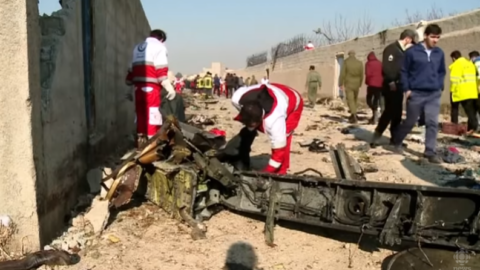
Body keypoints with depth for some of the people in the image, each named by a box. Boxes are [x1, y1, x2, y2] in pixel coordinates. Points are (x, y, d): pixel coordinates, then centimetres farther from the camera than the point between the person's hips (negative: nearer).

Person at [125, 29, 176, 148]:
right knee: (153, 114, -7)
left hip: (138, 86, 7)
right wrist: (169, 87, -15)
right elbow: (161, 70, -12)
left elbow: (132, 69, 24)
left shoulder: (137, 47, 21)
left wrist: (129, 82, 34)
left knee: (141, 114, 13)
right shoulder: (159, 47, -1)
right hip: (151, 87, -7)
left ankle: (141, 141, 19)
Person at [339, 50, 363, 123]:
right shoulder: (360, 63, 2)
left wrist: (341, 84, -4)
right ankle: (352, 115, 26)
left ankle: (354, 117, -19)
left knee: (350, 100, -6)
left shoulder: (346, 62, -6)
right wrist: (360, 84, 16)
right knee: (354, 100, 17)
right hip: (356, 85, 3)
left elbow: (342, 74, -9)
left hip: (348, 85, -3)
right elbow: (361, 75, 4)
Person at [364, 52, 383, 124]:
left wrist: (367, 82, 3)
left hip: (372, 84, -4)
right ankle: (374, 119, 5)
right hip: (380, 85, 4)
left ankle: (375, 112, -19)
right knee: (376, 100, 9)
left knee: (369, 99, 8)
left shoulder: (369, 63, -1)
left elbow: (368, 74, -11)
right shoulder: (380, 63, 14)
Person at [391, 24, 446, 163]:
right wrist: (406, 89, -6)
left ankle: (430, 152, 3)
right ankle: (397, 142, 31)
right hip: (416, 93, -3)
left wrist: (440, 87, 6)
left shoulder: (440, 53, 6)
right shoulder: (412, 51, -6)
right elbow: (404, 71, -2)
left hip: (434, 94, 3)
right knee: (410, 122, 9)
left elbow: (442, 72, 18)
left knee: (432, 123, -3)